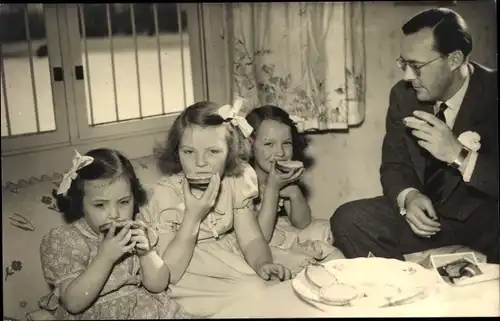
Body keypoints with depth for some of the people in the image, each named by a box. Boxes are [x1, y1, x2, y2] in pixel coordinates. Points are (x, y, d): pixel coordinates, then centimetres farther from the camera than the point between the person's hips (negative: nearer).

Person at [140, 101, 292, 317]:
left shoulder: (236, 181, -8)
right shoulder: (165, 194, -21)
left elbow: (251, 238, -7)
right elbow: (166, 275, -22)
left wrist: (264, 264, -30)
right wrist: (193, 216, -31)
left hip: (230, 261, 5)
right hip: (188, 278, -5)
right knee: (254, 293, -26)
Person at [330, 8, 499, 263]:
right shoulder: (404, 94, -2)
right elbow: (393, 165, 2)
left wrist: (459, 155, -33)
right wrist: (408, 198, -19)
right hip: (426, 210, 5)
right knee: (348, 220, -18)